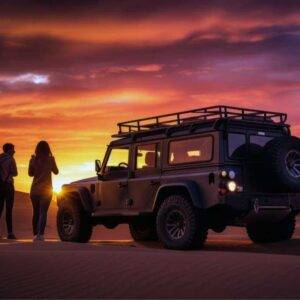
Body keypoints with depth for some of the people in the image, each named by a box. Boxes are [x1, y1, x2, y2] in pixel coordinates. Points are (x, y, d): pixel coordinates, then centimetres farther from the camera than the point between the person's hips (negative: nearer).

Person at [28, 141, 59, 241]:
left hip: (35, 189, 2)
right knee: (43, 212, -5)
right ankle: (40, 234, -20)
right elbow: (56, 172, 6)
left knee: (36, 212, 13)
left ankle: (35, 234, 16)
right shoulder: (50, 159, -7)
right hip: (46, 189, -2)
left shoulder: (33, 160, -4)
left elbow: (30, 173, 7)